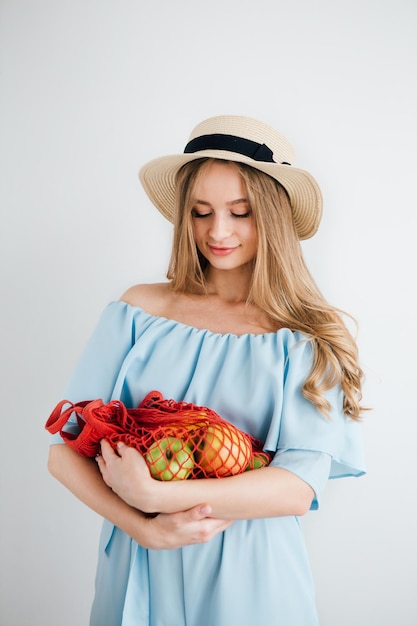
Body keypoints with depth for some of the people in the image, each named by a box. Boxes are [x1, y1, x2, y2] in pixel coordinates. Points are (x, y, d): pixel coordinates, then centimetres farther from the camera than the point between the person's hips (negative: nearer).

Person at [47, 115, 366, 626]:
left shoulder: (309, 339, -6)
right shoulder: (141, 310, -4)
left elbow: (300, 486, -15)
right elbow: (65, 452, -6)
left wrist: (154, 494, -21)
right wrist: (146, 528, -20)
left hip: (249, 577, -1)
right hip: (140, 569, 1)